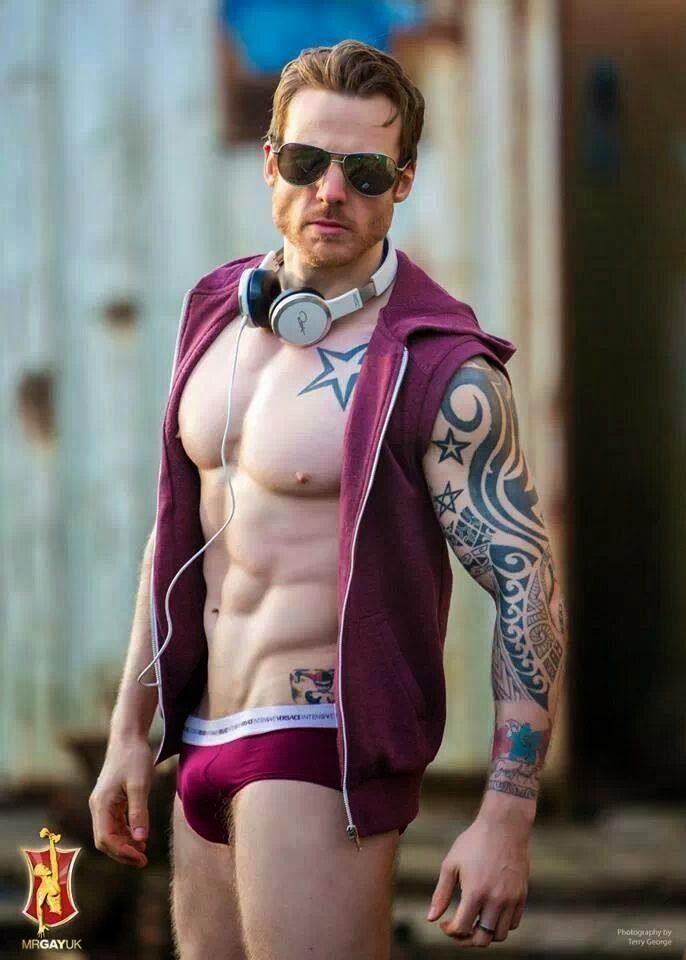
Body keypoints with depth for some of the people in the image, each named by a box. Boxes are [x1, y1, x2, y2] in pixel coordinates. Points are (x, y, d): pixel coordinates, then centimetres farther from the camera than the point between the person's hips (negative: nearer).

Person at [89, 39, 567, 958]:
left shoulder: (442, 371, -13)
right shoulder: (219, 312, 9)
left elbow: (528, 588, -14)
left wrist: (507, 818, -21)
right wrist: (129, 732, 16)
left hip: (325, 749, -7)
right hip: (205, 744, 7)